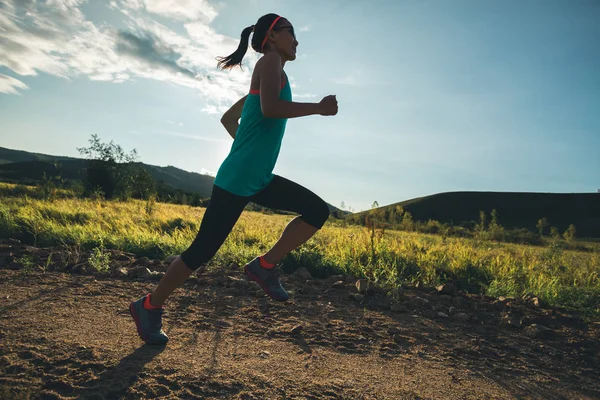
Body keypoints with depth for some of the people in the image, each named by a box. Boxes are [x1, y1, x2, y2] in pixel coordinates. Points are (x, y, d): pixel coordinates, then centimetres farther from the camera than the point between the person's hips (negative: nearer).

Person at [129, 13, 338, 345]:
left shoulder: (269, 71, 22)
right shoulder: (270, 61, -4)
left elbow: (228, 118, 27)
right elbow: (270, 109, -24)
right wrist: (318, 107, -15)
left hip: (259, 180, 9)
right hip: (237, 180, -9)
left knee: (318, 211, 3)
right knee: (203, 250, 0)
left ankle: (264, 265, 6)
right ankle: (149, 306, 19)